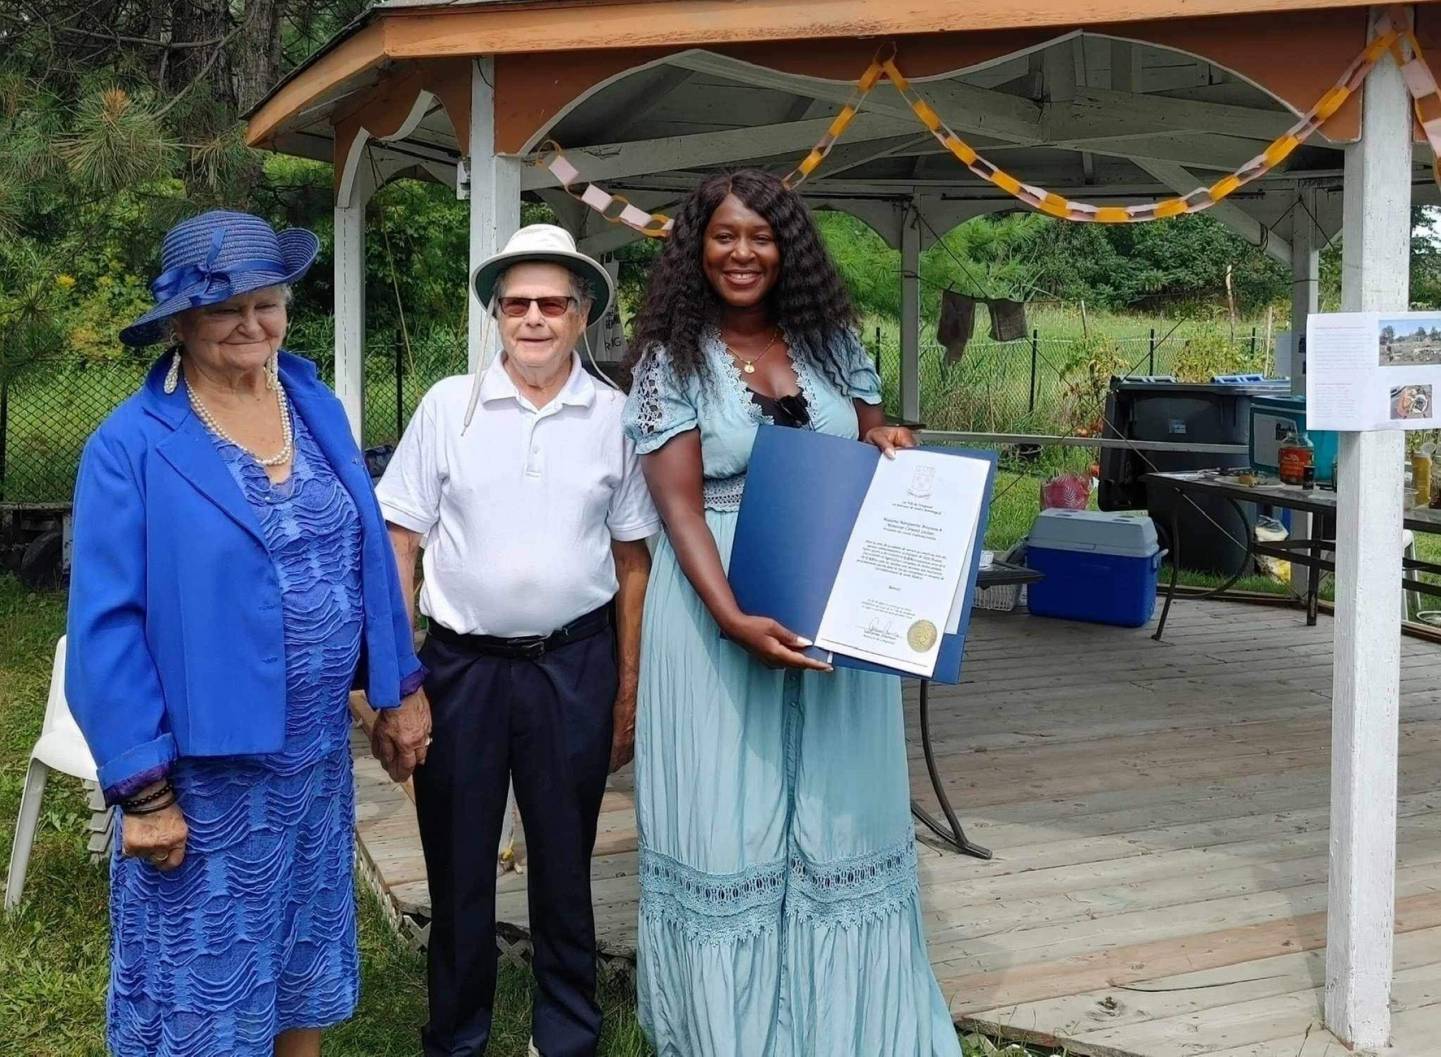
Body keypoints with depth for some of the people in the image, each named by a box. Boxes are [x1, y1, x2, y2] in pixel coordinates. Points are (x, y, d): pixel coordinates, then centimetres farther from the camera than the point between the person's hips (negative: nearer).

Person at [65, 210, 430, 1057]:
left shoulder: (319, 410, 2)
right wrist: (143, 787, -15)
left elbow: (367, 562, 10)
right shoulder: (132, 445, -14)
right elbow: (107, 628, -14)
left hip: (319, 754, 5)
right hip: (204, 767, -5)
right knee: (206, 989, 11)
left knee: (306, 969, 21)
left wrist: (401, 685, 11)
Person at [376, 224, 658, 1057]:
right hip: (461, 662, 0)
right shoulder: (449, 405, -1)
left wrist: (629, 690, 3)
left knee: (565, 859, 13)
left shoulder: (616, 418, 0)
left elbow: (633, 561, 3)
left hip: (575, 665, 0)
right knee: (457, 859, 11)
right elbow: (399, 543, 1)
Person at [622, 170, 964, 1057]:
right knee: (728, 817, 1)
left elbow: (872, 440, 18)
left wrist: (888, 442, -8)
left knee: (840, 813, 8)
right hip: (718, 611, -3)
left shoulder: (830, 341, 7)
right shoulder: (672, 360, -4)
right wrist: (734, 620, -27)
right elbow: (680, 506, -13)